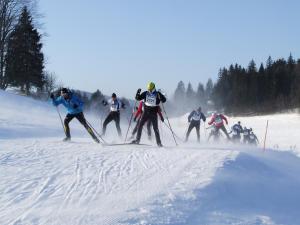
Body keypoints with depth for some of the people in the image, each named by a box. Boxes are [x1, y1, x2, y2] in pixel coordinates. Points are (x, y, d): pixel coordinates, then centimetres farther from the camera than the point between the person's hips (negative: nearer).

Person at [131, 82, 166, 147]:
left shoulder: (157, 94, -5)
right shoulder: (145, 93, 2)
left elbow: (164, 100, -12)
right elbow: (138, 98, 4)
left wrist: (160, 96, -31)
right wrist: (138, 93, -16)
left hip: (153, 114, -3)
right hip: (146, 112, 3)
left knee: (155, 128, -4)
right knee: (140, 125, -3)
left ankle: (159, 142, 1)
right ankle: (137, 140, 6)